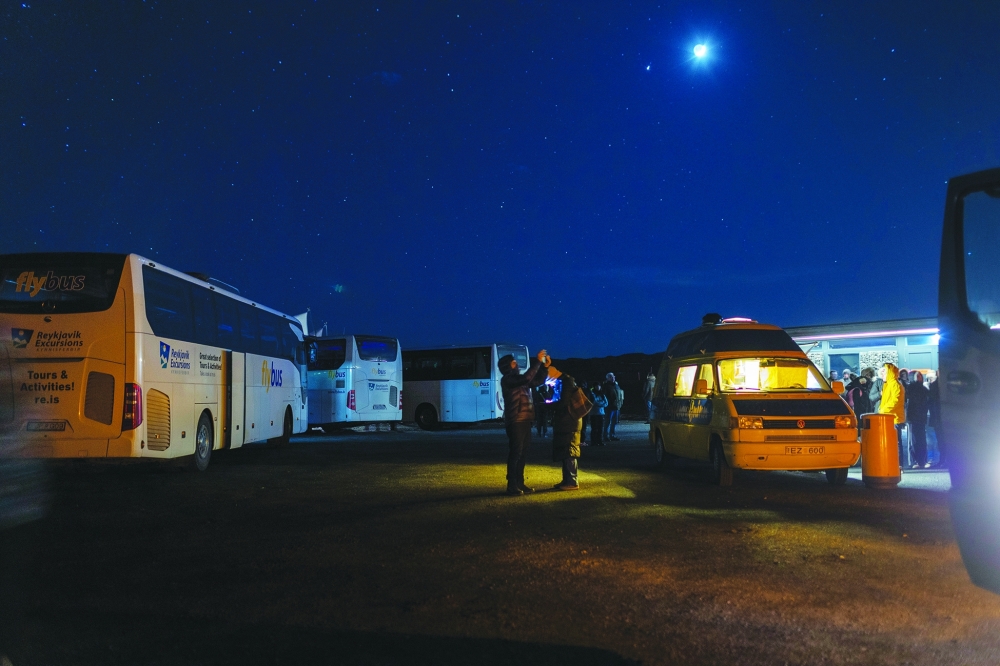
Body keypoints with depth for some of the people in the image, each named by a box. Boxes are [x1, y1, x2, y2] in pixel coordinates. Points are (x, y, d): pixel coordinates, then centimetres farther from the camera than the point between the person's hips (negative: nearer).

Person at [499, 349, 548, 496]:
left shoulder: (518, 378, 18)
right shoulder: (507, 379, -8)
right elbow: (526, 378, -23)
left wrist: (544, 365, 10)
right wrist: (537, 361, -19)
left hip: (525, 420, 9)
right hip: (515, 421, -9)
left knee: (522, 453, 11)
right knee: (515, 452, -9)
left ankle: (519, 483, 17)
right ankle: (512, 486, -7)